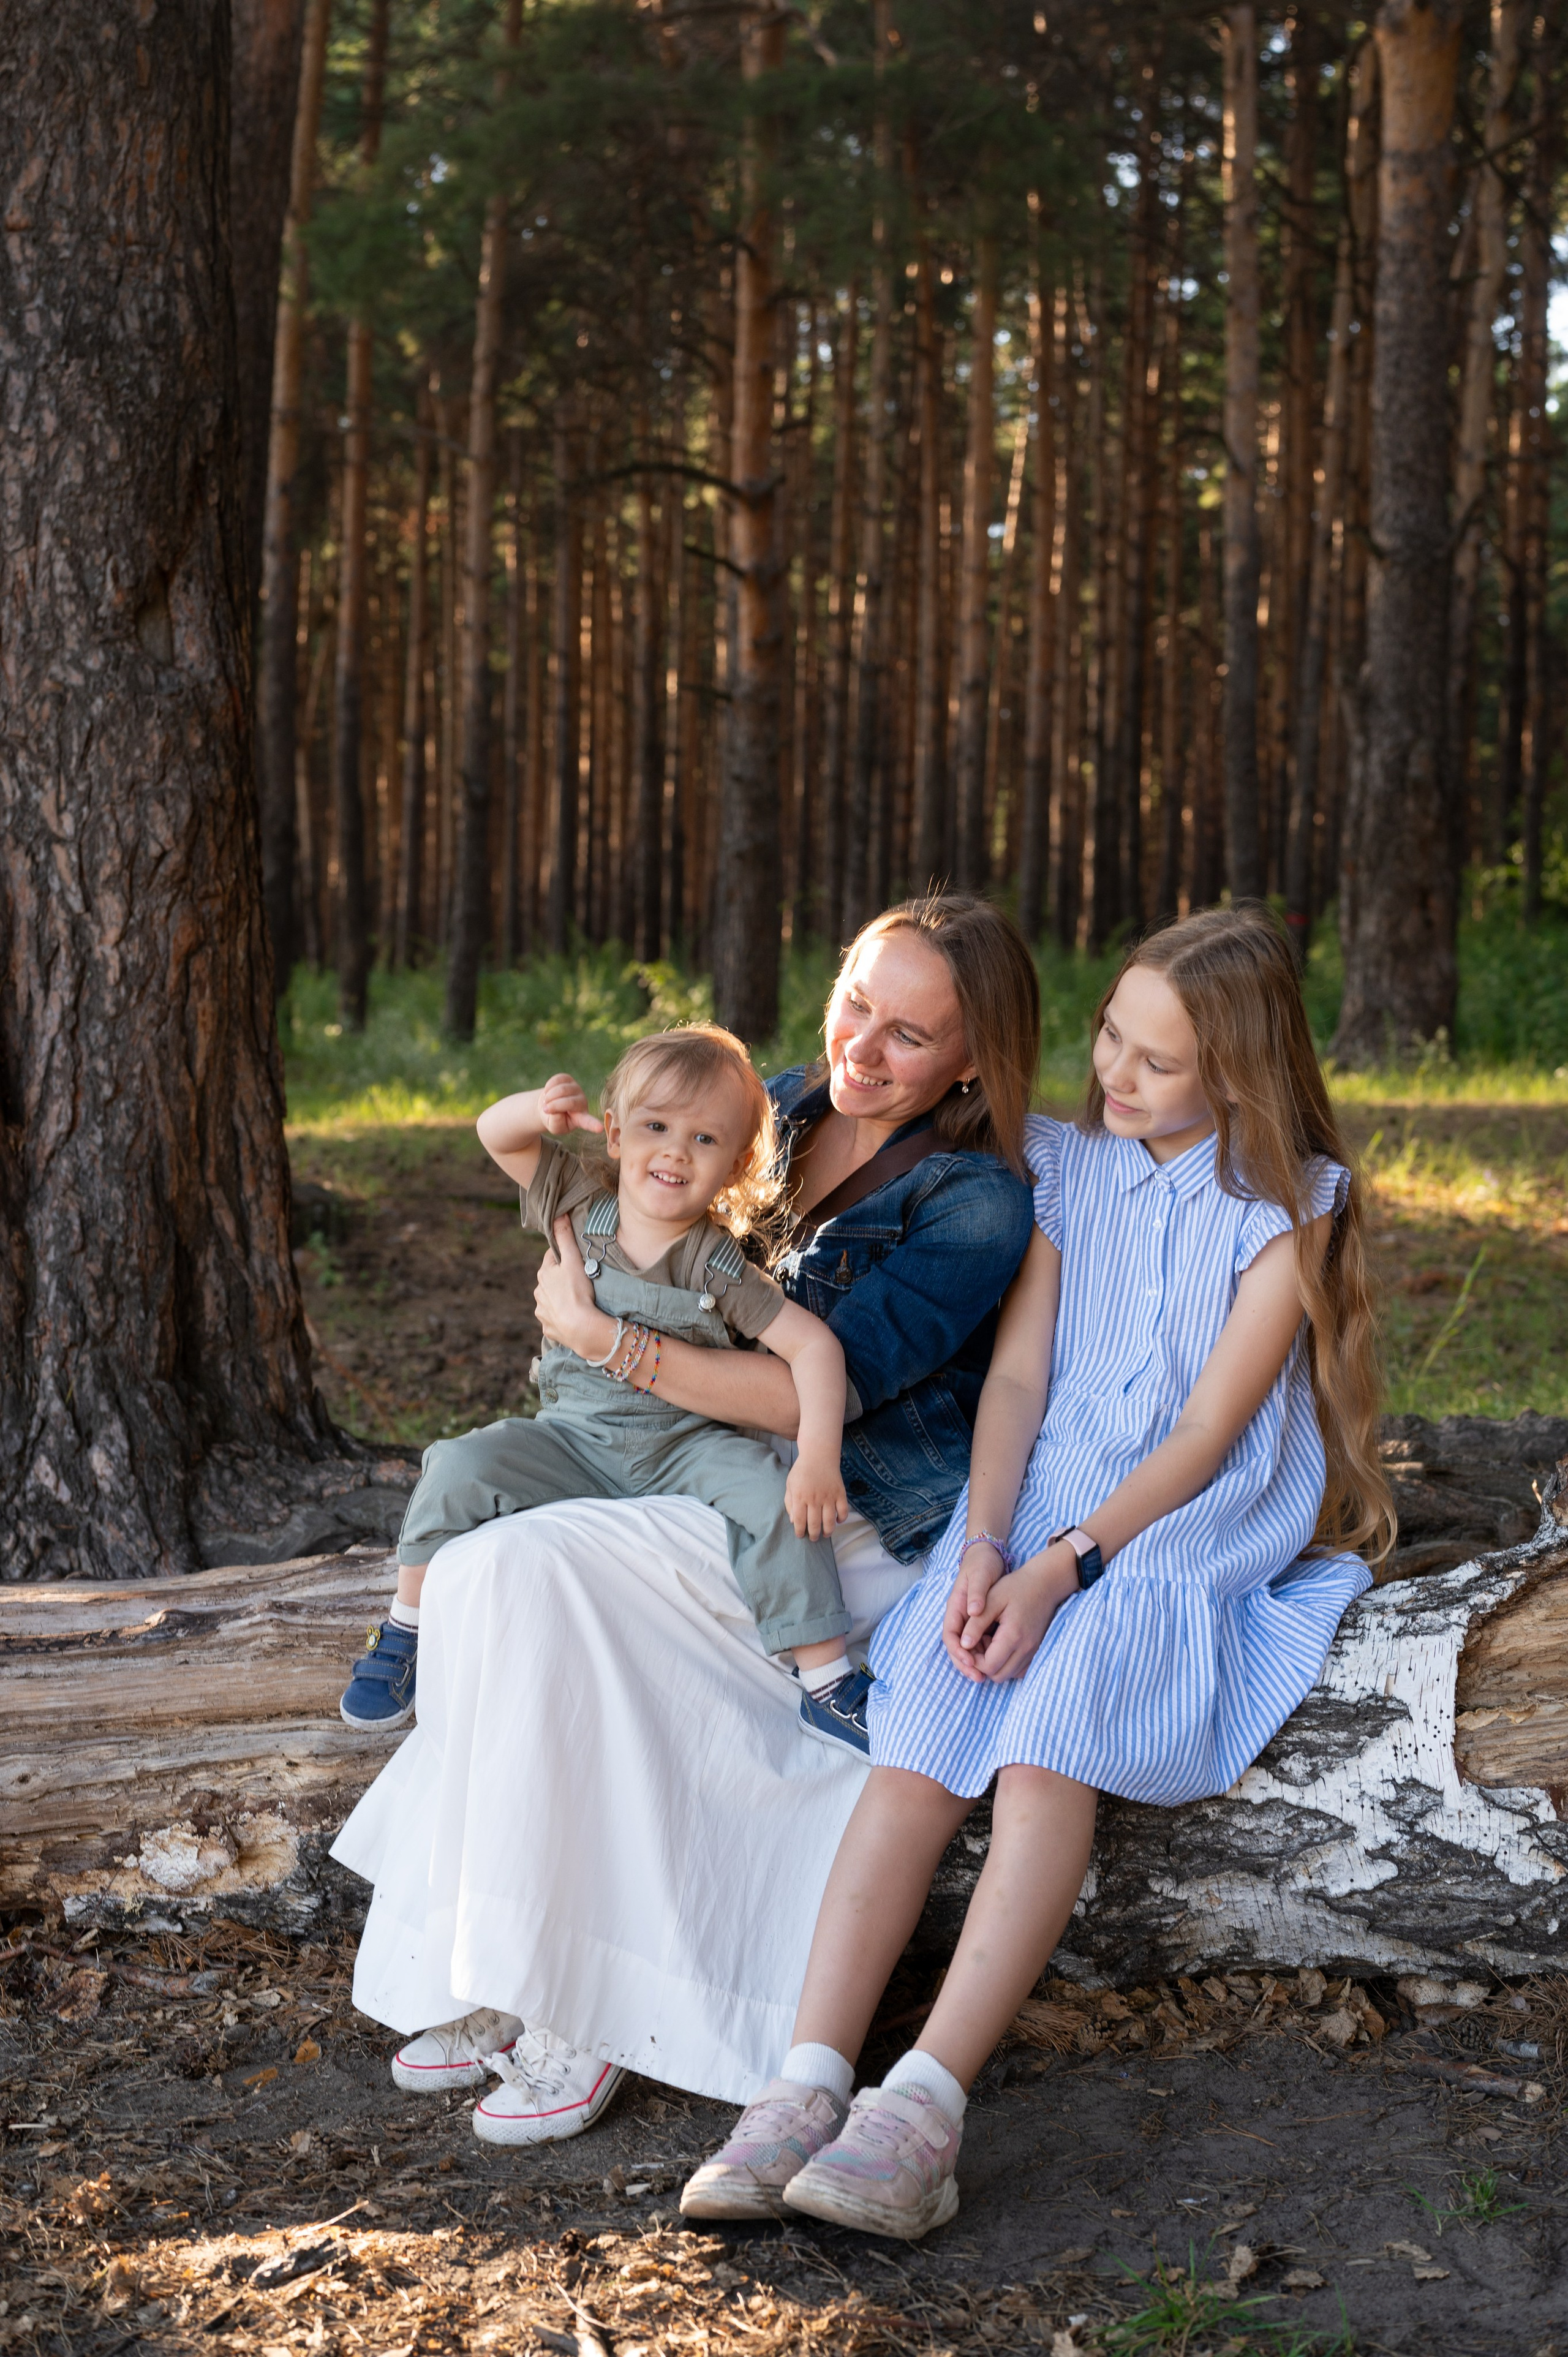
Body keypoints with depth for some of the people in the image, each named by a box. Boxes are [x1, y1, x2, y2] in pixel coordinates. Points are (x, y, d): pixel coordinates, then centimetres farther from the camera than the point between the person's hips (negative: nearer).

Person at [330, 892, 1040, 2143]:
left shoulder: (978, 1203, -14)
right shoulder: (787, 1104, 8)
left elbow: (817, 1393, -22)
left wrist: (598, 1334, -18)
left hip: (859, 1534, -7)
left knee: (518, 1574, -25)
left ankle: (577, 2009, -15)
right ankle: (507, 1988, -8)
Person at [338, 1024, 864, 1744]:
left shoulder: (720, 1270, -15)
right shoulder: (582, 1204, -5)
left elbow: (814, 1345, -18)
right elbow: (495, 1135, -2)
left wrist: (819, 1461, -30)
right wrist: (540, 1110, -26)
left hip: (686, 1447, -2)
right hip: (573, 1441, 2)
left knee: (775, 1493, -28)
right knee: (458, 1469, -19)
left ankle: (826, 1679, -18)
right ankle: (405, 1632, 2)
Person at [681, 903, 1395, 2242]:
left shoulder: (1291, 1202, -1)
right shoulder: (1069, 1169, 13)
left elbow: (1207, 1438, -7)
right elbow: (1017, 1374, 6)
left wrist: (1063, 1567, -17)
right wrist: (983, 1546, -10)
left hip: (1195, 1531, -4)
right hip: (1039, 1507, 4)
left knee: (1049, 1733, -31)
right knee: (921, 1745, -23)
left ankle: (927, 2104, -37)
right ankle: (809, 2088, -31)